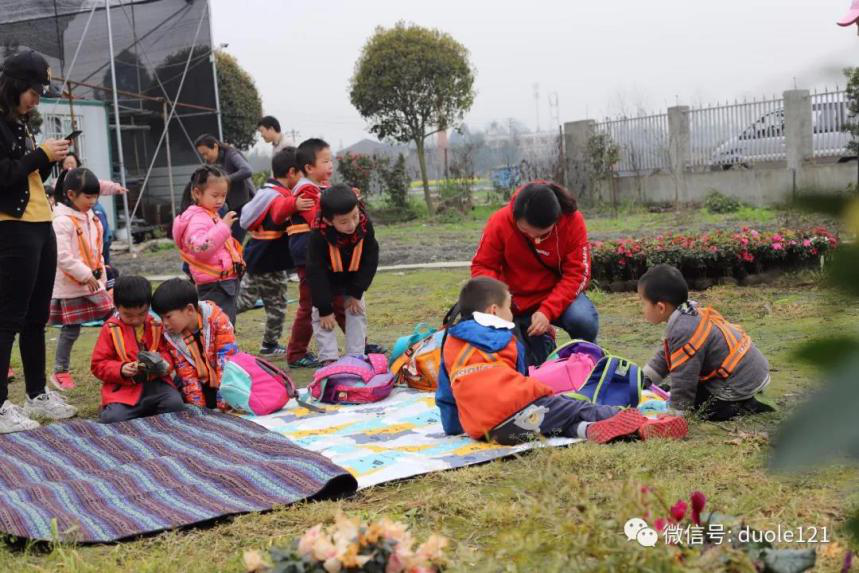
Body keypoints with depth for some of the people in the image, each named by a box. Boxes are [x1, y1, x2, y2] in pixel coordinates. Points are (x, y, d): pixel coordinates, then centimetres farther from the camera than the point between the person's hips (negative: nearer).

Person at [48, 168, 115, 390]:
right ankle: (60, 372, 13)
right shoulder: (63, 221, -17)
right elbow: (62, 257, -24)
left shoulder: (91, 218, 11)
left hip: (94, 282, 8)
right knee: (71, 329, 0)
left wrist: (102, 278, 16)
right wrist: (86, 276, -21)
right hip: (71, 286, -8)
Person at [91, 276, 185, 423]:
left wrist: (161, 363, -14)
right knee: (114, 419, -27)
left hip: (155, 382, 2)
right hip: (123, 388, -1)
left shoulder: (157, 326, 7)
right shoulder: (110, 329, 3)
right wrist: (121, 369, -15)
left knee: (176, 404, -26)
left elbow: (168, 353, 11)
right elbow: (98, 364, 4)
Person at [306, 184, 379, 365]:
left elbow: (370, 260, -17)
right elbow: (315, 273, -30)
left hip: (352, 280, 2)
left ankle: (356, 356, 6)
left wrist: (356, 292, -18)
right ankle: (328, 358, -6)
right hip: (325, 282, -2)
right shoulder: (318, 236, -37)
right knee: (320, 315, -9)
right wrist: (325, 309, -28)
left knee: (357, 312, 0)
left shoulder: (365, 226, -30)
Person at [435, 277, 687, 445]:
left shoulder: (450, 344, 26)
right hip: (515, 412, -3)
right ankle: (641, 425, -11)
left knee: (566, 424, 7)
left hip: (484, 431, 4)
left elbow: (445, 397, 30)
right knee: (578, 409, 2)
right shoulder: (506, 339, 21)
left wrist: (453, 429, 41)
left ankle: (589, 430, -24)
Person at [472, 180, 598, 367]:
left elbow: (577, 273, -19)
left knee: (584, 320, -32)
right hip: (518, 302, 2)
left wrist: (548, 311, -31)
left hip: (559, 295, -1)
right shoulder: (500, 222, -18)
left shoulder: (572, 220, -20)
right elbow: (482, 266, -9)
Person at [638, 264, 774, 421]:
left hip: (742, 383, -10)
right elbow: (666, 355, 18)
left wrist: (675, 412, -8)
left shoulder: (684, 333, -27)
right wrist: (645, 378, 16)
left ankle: (746, 407, -4)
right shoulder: (691, 315, 4)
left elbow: (683, 382, -20)